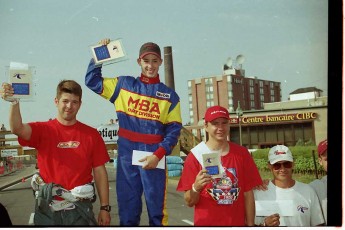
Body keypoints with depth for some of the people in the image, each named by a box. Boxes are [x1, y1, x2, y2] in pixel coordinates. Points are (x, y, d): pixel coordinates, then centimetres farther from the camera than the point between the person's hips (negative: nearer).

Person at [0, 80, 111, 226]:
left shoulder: (92, 134, 0)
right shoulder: (43, 130, -2)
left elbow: (100, 172, 0)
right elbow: (18, 129, -23)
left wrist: (105, 208, -1)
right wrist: (14, 103, -41)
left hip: (80, 209, 0)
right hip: (47, 209, 0)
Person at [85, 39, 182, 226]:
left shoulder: (170, 96, 5)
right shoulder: (123, 85, 10)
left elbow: (174, 130, 0)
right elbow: (92, 81, 15)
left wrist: (158, 155, -12)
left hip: (153, 157, -1)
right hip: (126, 156, 2)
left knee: (157, 209, 1)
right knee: (127, 209, 8)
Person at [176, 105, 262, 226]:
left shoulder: (241, 153, 1)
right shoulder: (195, 155, -8)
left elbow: (248, 194, 3)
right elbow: (189, 202, -7)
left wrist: (250, 224, 0)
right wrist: (196, 188, -26)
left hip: (237, 223, 2)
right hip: (206, 222, -2)